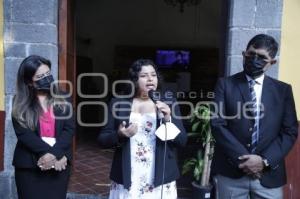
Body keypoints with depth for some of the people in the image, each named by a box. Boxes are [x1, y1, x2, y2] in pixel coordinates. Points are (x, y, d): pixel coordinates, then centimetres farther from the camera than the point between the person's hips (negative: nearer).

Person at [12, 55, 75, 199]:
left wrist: (55, 153, -16)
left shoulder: (62, 100, 7)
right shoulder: (20, 102, 2)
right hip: (29, 165, -1)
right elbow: (23, 133, -9)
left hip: (59, 163, 2)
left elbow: (70, 128, -3)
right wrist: (47, 152, -18)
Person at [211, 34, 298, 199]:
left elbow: (290, 131, 3)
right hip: (231, 172, -1)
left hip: (269, 175, 2)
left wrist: (265, 160, -9)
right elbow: (217, 124, -7)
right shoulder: (225, 85, 1)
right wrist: (242, 158, -13)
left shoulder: (283, 90, 7)